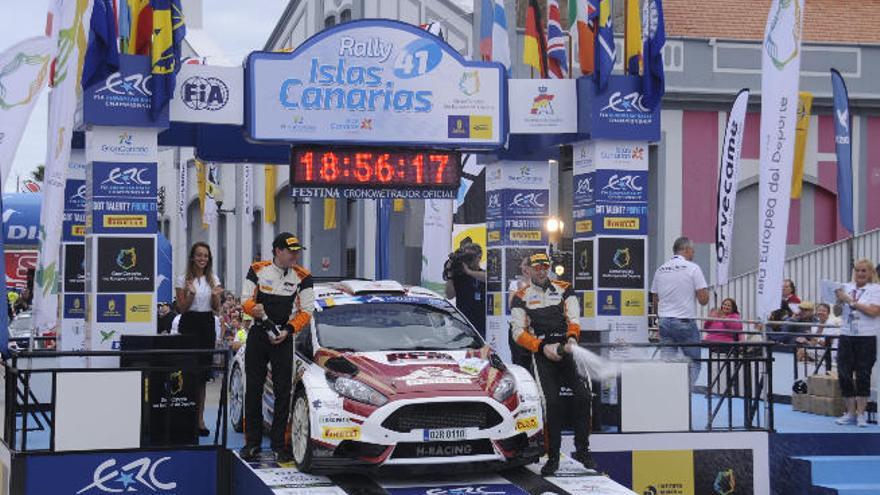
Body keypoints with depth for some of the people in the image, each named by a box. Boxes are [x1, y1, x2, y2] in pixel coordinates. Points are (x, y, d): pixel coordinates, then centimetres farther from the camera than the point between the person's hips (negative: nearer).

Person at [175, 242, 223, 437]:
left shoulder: (213, 279, 10)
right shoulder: (183, 280, -1)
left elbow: (216, 308, 12)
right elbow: (182, 308, -2)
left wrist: (215, 296, -8)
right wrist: (191, 294, -18)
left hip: (207, 324, 4)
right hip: (189, 324, -4)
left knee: (203, 373, 7)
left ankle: (200, 418, 12)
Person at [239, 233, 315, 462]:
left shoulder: (302, 277, -1)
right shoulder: (258, 270, 1)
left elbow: (306, 311, -2)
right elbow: (246, 300, 2)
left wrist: (288, 330, -14)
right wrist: (253, 308, -21)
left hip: (283, 338, -1)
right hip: (258, 334, 1)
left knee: (282, 391, -3)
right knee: (253, 389, 5)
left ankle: (278, 444, 3)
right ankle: (253, 441, 13)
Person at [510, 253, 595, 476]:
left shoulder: (564, 290, 13)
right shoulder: (521, 298, 9)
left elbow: (574, 319, 3)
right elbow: (519, 332, 1)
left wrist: (572, 340, -18)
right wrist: (543, 347, -12)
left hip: (568, 349, 2)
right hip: (541, 354, -2)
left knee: (583, 395, -15)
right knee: (552, 402, -16)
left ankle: (582, 450, -4)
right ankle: (553, 456, -5)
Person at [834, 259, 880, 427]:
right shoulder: (847, 288, 9)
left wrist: (851, 301, -15)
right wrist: (839, 300, -6)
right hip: (846, 336, 4)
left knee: (863, 375, 0)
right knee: (844, 374, 3)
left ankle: (860, 414, 8)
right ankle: (850, 412, 14)